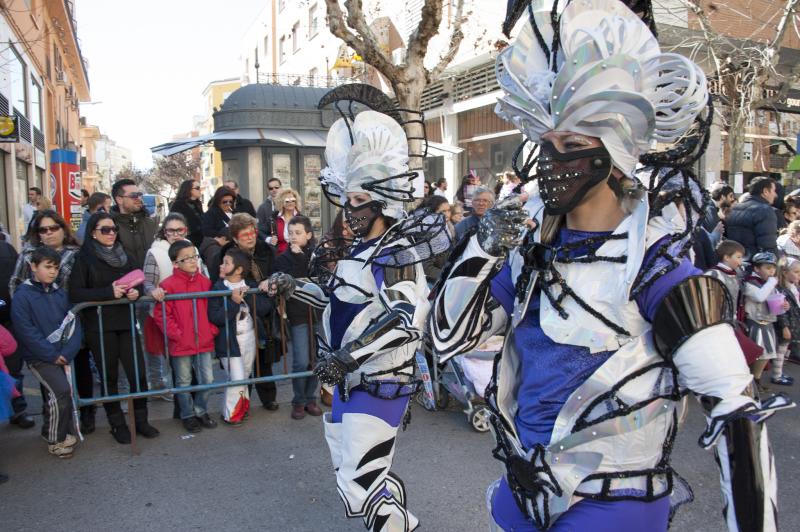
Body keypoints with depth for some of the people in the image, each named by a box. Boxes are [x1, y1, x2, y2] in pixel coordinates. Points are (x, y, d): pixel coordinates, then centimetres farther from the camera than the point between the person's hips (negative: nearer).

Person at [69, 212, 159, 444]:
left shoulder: (124, 255, 10)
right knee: (109, 376, 7)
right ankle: (117, 424, 21)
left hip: (126, 322, 3)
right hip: (99, 326, -3)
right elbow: (75, 294, -11)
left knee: (138, 372, 0)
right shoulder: (84, 258, -2)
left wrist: (136, 292, -7)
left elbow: (138, 282, 16)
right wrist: (109, 292, -20)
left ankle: (140, 420, 17)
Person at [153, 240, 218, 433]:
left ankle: (200, 411, 29)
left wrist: (212, 330, 1)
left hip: (204, 342, 4)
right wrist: (176, 334, -12)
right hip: (181, 344, -3)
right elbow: (161, 314, -9)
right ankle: (188, 415, 27)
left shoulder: (205, 282, 3)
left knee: (208, 380, 7)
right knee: (184, 382, 10)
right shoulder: (168, 285, -10)